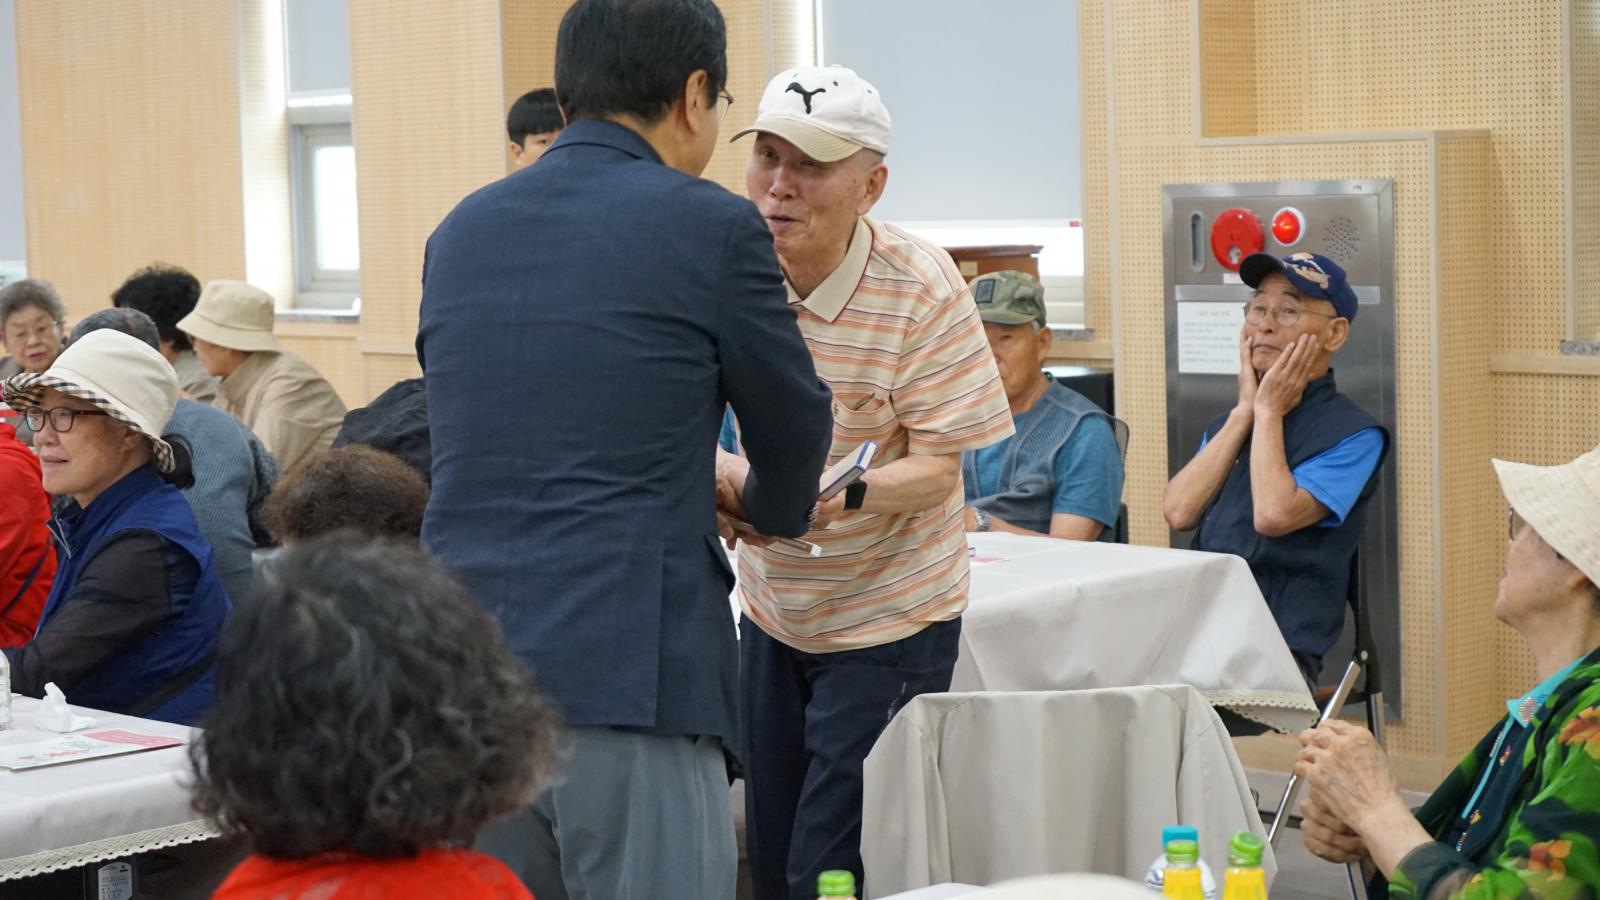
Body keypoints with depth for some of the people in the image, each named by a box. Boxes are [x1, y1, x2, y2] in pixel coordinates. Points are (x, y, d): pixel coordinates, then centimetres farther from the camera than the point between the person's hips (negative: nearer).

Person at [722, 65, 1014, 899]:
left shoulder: (921, 287, -19)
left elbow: (938, 468, -18)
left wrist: (844, 493, -38)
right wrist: (731, 475, -28)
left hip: (888, 617, -4)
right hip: (772, 606, 4)